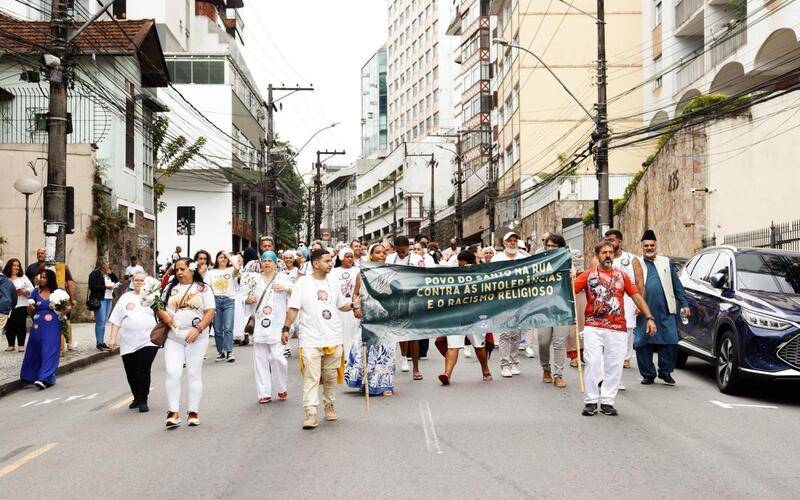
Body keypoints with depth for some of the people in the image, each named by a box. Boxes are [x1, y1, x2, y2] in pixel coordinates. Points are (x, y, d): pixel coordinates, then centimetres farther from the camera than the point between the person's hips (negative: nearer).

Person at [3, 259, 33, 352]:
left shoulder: (23, 277, 12)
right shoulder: (4, 279, 4)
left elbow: (31, 289, 8)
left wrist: (24, 292, -10)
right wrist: (12, 292, -15)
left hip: (21, 305, 0)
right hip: (8, 306, 0)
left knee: (21, 325, -2)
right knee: (10, 326, 2)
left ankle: (21, 345, 3)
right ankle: (11, 345, 12)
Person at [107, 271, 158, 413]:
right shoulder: (125, 297, 13)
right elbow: (116, 320, 13)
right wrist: (113, 338, 7)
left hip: (148, 341, -3)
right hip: (128, 343, 3)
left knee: (143, 371, -10)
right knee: (131, 374, 8)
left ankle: (143, 401, 5)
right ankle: (137, 398, 29)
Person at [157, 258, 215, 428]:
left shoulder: (203, 289, 4)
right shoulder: (171, 288, 13)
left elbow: (210, 312, -3)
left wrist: (198, 329, -15)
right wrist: (163, 314, -6)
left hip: (196, 337, -2)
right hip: (173, 338, 2)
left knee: (194, 374, 3)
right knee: (172, 373, -8)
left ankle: (194, 412, 10)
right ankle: (174, 413, -3)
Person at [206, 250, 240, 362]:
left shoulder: (231, 270, 10)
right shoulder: (211, 272, 15)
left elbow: (237, 268, -14)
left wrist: (229, 256, -2)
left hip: (228, 301, -2)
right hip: (215, 300, 2)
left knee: (228, 328, -12)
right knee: (217, 329, 3)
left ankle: (229, 352, -16)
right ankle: (220, 352, 11)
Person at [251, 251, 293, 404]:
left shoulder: (282, 277, 6)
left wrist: (286, 288, -18)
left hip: (277, 325, -3)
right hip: (259, 325, 4)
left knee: (277, 357, -11)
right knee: (260, 358, 2)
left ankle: (281, 388, 11)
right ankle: (264, 393, 9)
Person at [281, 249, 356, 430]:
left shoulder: (332, 284, 11)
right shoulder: (303, 283, -3)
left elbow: (342, 305, 20)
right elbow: (293, 308, -5)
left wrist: (353, 305, 1)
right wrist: (286, 328, -12)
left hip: (333, 338, 4)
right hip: (311, 339, -4)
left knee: (330, 376, 13)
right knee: (311, 377, -7)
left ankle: (329, 405, 30)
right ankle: (310, 413, -6)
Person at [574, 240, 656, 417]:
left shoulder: (621, 276, 14)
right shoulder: (588, 275, 7)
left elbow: (636, 296, 13)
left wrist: (649, 317, 5)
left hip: (617, 329, 2)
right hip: (593, 327, -2)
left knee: (614, 366, 1)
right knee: (592, 363, -7)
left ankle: (607, 402, 10)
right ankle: (591, 401, 1)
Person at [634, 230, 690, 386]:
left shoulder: (666, 262, 16)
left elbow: (677, 285, 15)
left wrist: (684, 304, 8)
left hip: (665, 311, 1)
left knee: (670, 342, -5)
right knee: (642, 345, 0)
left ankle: (665, 372, 11)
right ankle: (648, 374, 12)